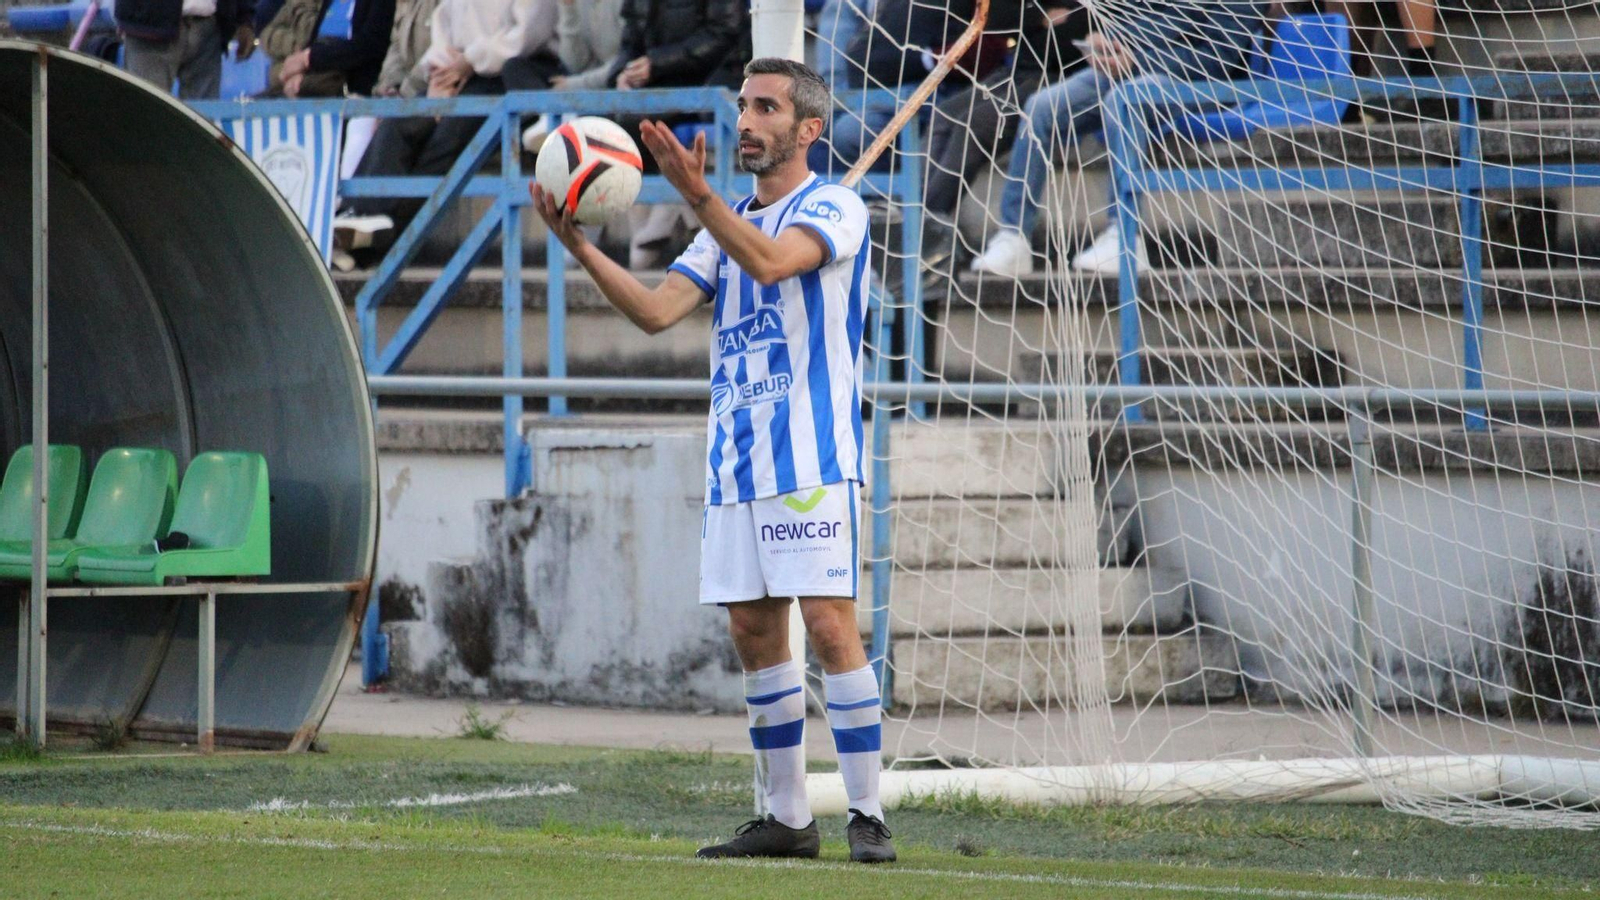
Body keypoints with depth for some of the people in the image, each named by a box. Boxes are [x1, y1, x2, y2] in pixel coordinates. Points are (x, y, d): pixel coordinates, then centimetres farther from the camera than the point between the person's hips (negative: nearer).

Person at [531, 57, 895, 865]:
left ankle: (867, 817, -9)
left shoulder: (832, 210, -4)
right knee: (754, 633, 7)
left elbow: (770, 260, -25)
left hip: (811, 462, -7)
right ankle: (785, 817, 13)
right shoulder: (728, 226, 18)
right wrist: (577, 245, -4)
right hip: (734, 463, 7)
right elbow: (657, 310, 7)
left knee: (829, 625, -12)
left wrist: (697, 196, -38)